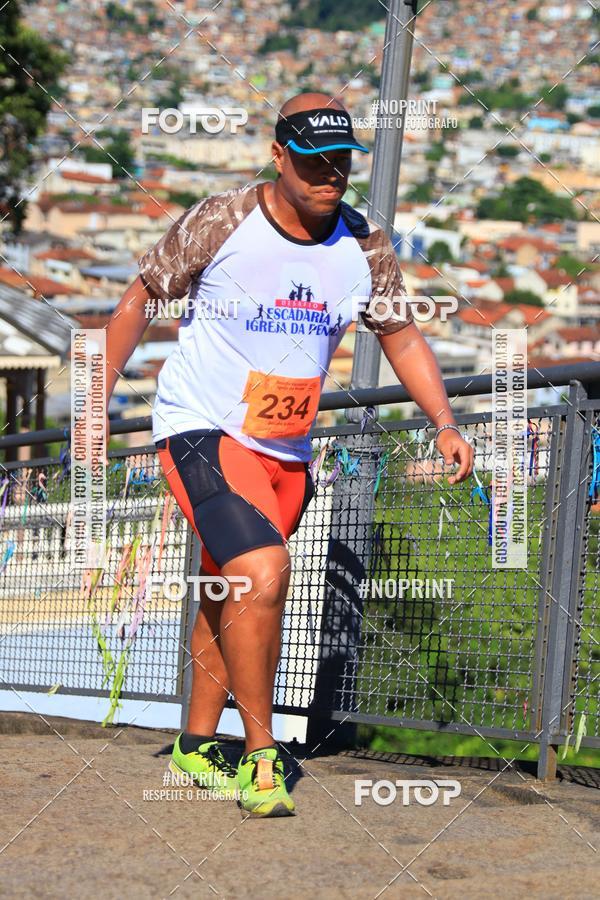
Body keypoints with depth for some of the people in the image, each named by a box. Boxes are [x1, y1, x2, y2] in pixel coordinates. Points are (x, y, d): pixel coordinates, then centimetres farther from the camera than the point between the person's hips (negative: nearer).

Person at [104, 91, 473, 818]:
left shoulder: (364, 246, -1)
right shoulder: (218, 224, -14)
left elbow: (401, 335, 13)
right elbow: (142, 298, -2)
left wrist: (444, 424, 2)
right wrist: (97, 400, -3)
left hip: (285, 450, 5)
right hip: (201, 430, -5)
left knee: (231, 599, 13)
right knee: (263, 573, -23)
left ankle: (196, 746, 31)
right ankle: (260, 755, -12)